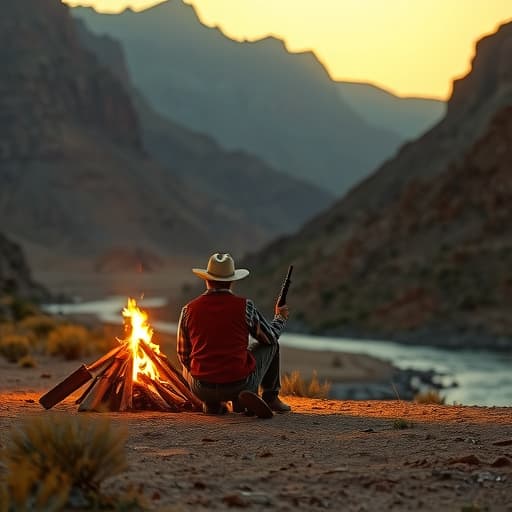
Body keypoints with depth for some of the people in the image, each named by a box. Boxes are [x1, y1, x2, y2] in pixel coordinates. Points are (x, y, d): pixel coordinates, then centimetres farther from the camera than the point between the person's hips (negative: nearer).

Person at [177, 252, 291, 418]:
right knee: (270, 344, 23)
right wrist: (280, 317, 32)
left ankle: (212, 404, 17)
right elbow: (271, 337, 9)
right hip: (240, 383, -1)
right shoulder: (245, 306, -6)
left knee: (187, 366, 37)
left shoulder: (189, 310, -1)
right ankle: (270, 398, 21)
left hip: (202, 389, 2)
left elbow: (183, 355, 10)